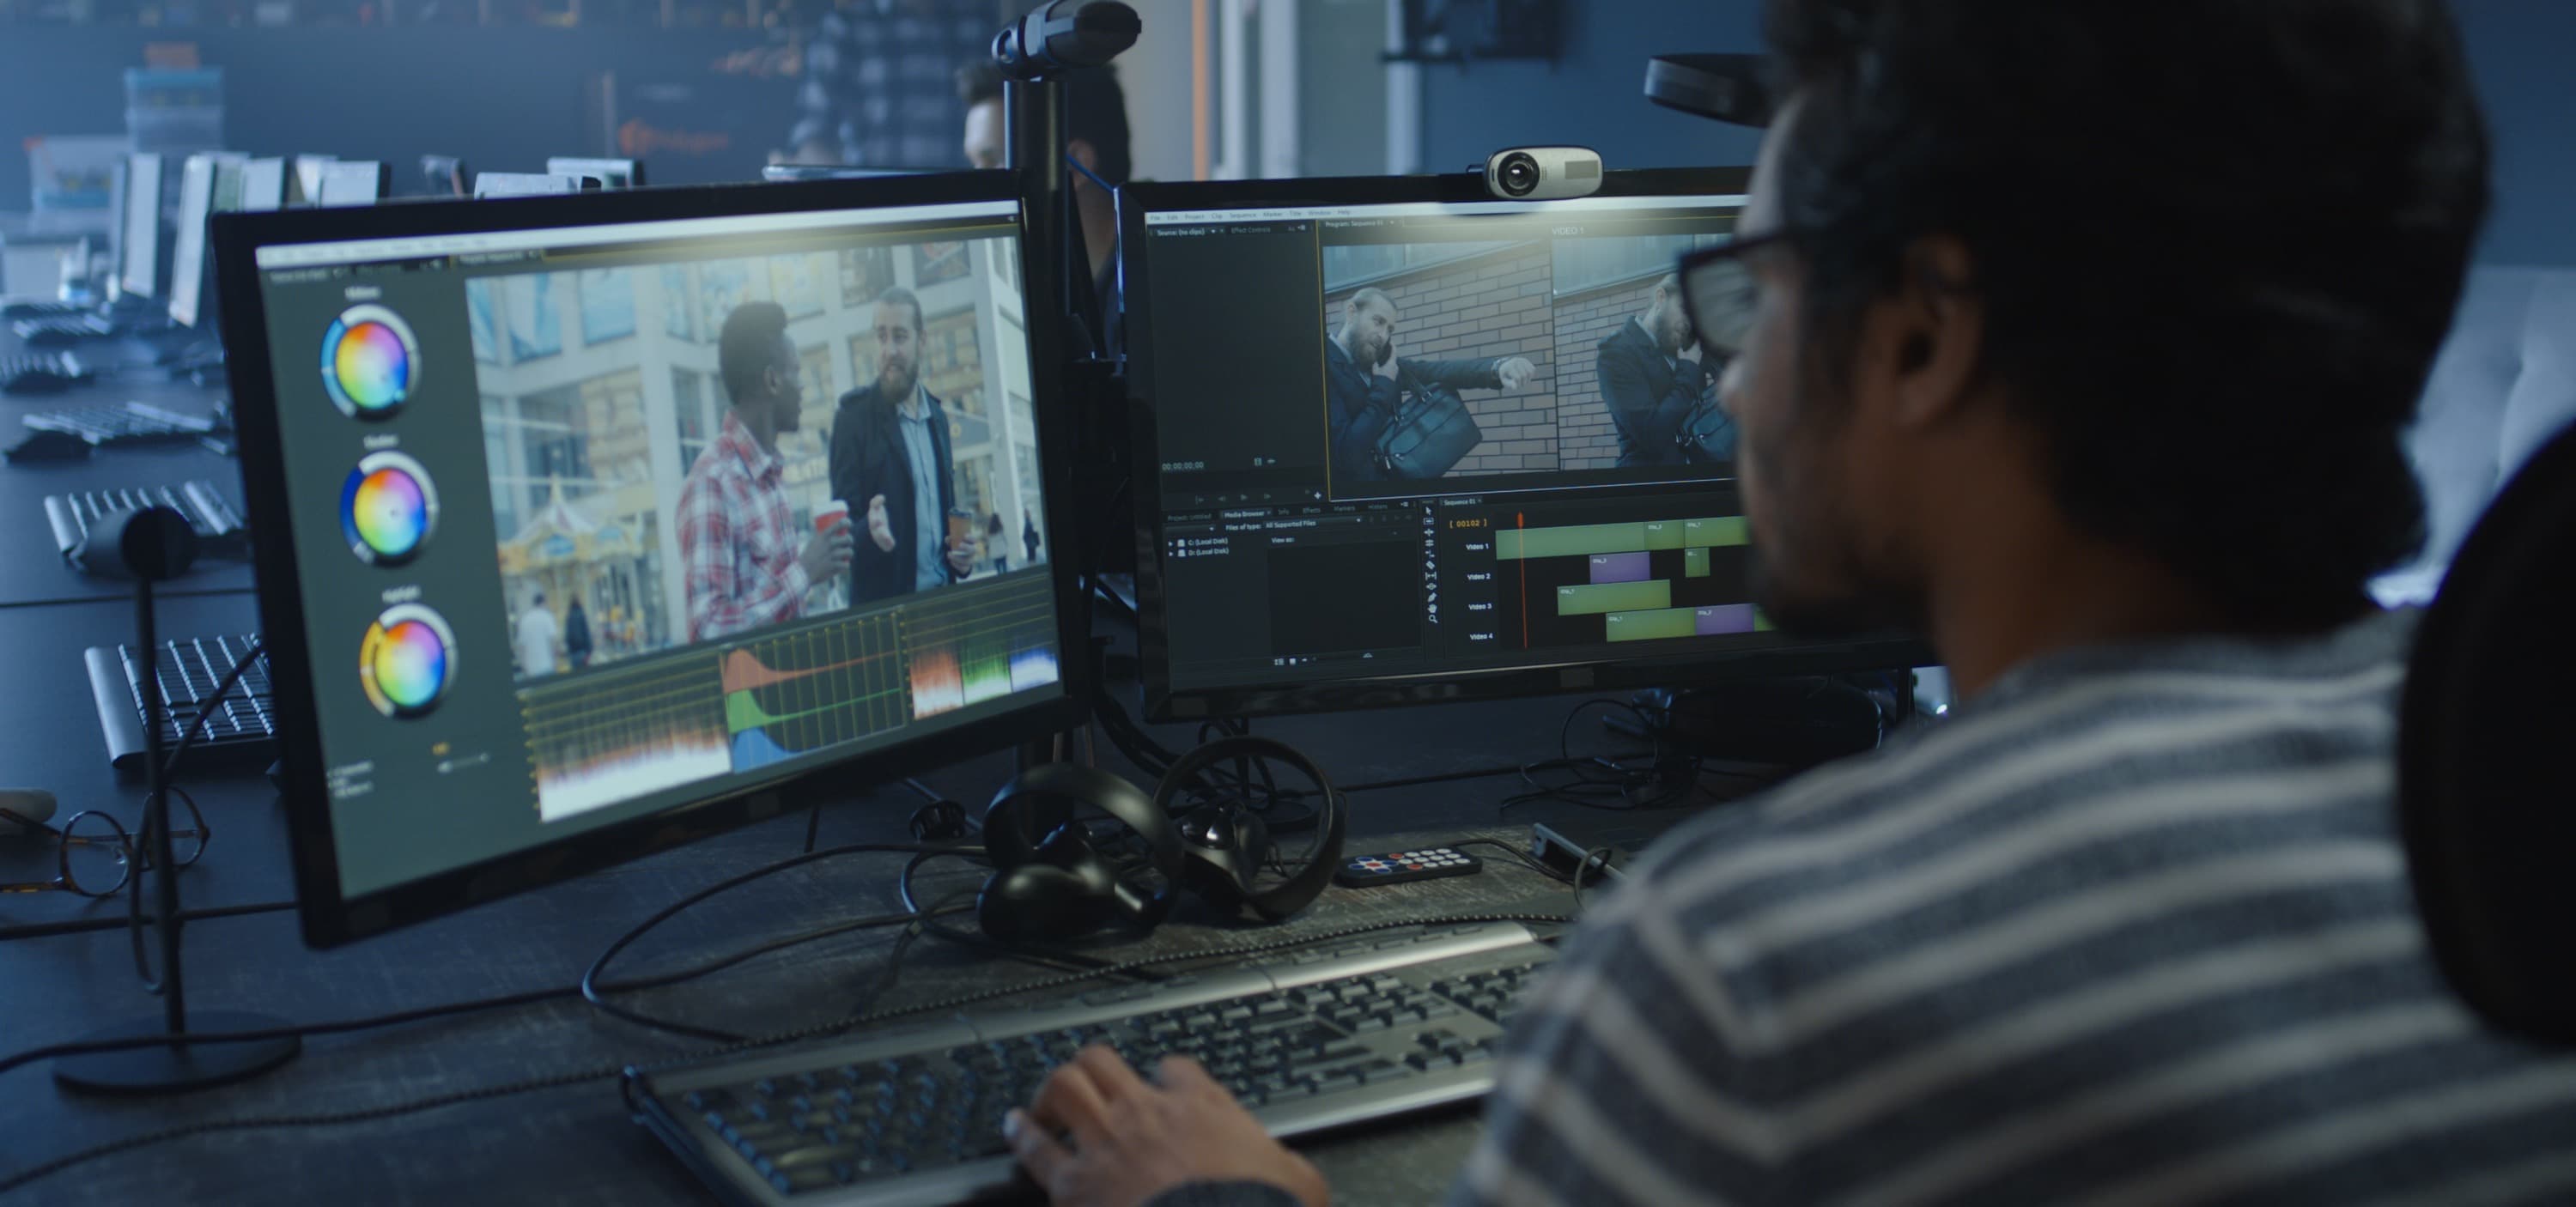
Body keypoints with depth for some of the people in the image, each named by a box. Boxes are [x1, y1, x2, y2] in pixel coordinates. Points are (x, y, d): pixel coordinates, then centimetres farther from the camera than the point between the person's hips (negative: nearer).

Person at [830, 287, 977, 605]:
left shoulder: (938, 417, 12)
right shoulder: (854, 417, -5)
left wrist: (961, 554, 1)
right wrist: (869, 528, -29)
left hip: (943, 598, 5)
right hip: (885, 601, -5)